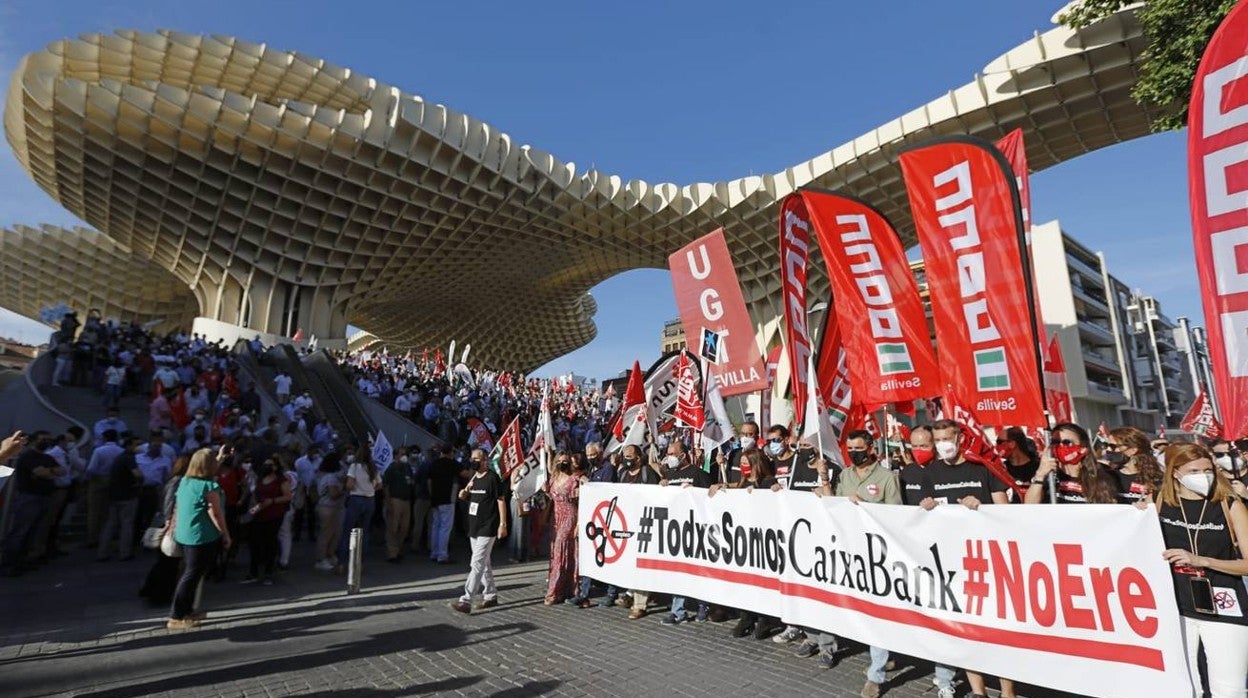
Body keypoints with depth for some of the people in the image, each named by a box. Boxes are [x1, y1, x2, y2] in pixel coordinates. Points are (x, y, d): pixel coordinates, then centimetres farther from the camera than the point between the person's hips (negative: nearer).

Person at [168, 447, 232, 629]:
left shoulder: (184, 481, 3)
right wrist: (226, 535, -9)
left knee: (191, 573, 20)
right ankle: (176, 618, 6)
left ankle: (187, 610, 30)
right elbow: (215, 514, -18)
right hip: (203, 537, -9)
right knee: (192, 576, 0)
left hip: (184, 535, 9)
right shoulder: (209, 486, -20)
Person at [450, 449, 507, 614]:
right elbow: (462, 497, 22)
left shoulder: (492, 478, -11)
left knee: (477, 564, -10)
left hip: (487, 529, -8)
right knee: (484, 563, 15)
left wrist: (503, 524, -16)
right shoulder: (473, 478, 12)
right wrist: (464, 491, -2)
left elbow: (501, 501, -12)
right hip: (474, 528, 8)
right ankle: (491, 596, 26)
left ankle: (466, 601, -10)